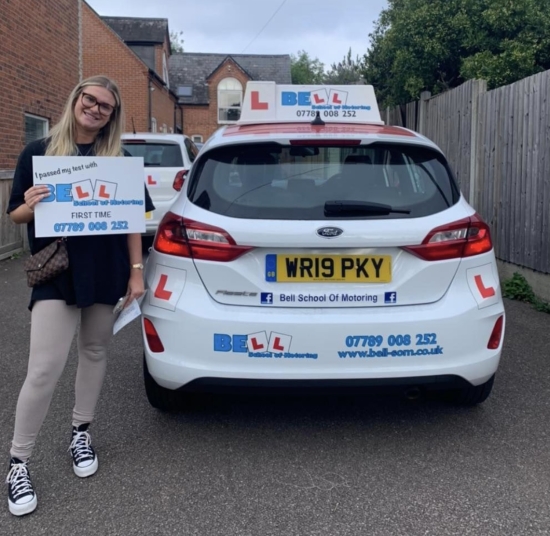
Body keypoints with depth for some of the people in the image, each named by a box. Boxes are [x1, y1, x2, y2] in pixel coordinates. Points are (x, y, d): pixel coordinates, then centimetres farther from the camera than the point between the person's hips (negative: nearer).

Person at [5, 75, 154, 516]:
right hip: (56, 274, -2)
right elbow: (16, 215, 4)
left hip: (106, 273, 3)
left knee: (95, 352, 15)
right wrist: (30, 205, -18)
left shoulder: (119, 159, 5)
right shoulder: (38, 153, 1)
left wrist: (136, 271, 1)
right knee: (44, 369, -7)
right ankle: (18, 463, 7)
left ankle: (81, 431, 35)